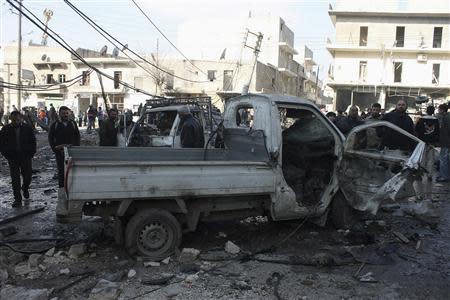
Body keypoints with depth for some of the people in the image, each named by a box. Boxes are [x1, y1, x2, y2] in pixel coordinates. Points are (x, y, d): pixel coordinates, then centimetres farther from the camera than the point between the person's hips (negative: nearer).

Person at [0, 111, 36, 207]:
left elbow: (33, 142, 8)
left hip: (26, 157, 0)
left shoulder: (27, 128, 1)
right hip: (12, 158, 0)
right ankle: (17, 199, 6)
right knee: (15, 179, -1)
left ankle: (25, 188, 37)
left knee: (27, 177, 4)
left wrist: (31, 153, 1)